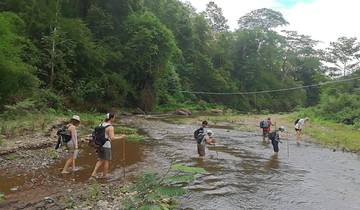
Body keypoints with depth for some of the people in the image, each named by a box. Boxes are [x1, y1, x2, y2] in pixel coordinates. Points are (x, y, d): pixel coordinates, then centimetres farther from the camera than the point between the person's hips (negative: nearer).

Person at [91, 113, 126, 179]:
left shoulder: (101, 125, 7)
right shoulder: (110, 127, -17)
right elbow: (112, 138, -25)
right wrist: (121, 137, -15)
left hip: (100, 145, 7)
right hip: (106, 146, -7)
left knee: (100, 160, 18)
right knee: (107, 161, 9)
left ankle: (94, 173, 11)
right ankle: (104, 175, 19)